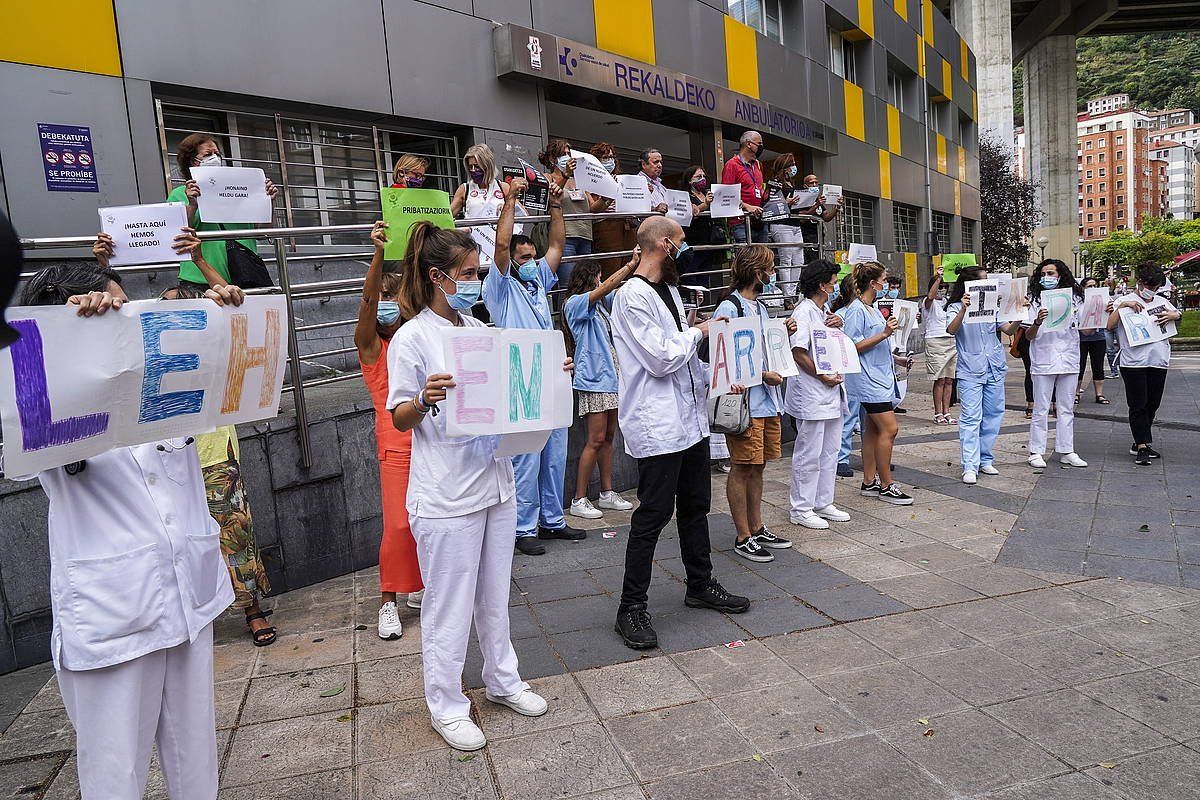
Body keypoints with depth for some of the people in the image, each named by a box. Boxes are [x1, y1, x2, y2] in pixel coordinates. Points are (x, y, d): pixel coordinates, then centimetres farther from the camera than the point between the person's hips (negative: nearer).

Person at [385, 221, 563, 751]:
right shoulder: (412, 338, -10)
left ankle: (502, 680, 36)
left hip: (495, 481, 7)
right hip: (447, 493, -7)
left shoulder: (477, 328, 10)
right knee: (449, 605, 5)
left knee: (494, 593, 19)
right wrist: (425, 400, -29)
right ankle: (446, 706, 22)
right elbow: (399, 420, -8)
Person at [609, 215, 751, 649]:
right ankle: (632, 608, 9)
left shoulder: (669, 290, 16)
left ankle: (701, 586, 34)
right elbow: (660, 358, -20)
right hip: (657, 425, -9)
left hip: (690, 417, 9)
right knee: (654, 513, -4)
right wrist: (697, 332, -5)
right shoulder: (633, 296, -14)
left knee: (696, 506, 18)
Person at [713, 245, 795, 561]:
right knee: (742, 467, -1)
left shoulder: (760, 306, 17)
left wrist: (783, 334, 8)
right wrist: (762, 375, -19)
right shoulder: (729, 308, -13)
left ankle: (757, 528, 26)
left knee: (757, 466, 15)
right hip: (744, 401, -9)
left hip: (768, 398, 9)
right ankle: (743, 537, 8)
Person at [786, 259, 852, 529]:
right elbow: (799, 353, -18)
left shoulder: (825, 312, 16)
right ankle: (800, 509, 8)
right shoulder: (803, 312, -13)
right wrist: (823, 377, -15)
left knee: (829, 452, 14)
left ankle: (823, 503, 25)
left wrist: (837, 327, 7)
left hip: (831, 393, 9)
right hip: (810, 395, -9)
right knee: (808, 455, -2)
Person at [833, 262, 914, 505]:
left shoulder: (873, 309, 16)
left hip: (880, 375, 10)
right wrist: (884, 334, -21)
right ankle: (886, 486, -2)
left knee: (873, 429, 12)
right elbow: (854, 346, -19)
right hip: (868, 378, -10)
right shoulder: (856, 309, -13)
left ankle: (869, 482, 18)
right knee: (889, 428, -10)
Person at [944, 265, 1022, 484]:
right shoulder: (955, 307, -2)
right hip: (970, 370, -6)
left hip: (995, 368, 6)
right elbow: (951, 330, -20)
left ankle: (984, 460, 20)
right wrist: (963, 310, -34)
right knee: (971, 418, -9)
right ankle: (970, 467, -10)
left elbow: (1009, 330, 8)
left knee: (993, 416, 9)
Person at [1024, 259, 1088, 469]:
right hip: (1043, 361, -3)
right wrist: (1037, 322, -23)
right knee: (1041, 409, 0)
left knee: (1067, 409, 9)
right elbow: (1028, 336, -3)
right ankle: (1036, 452, 7)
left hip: (1069, 360, 3)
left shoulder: (1074, 298, 8)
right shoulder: (1035, 300, 1)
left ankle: (1066, 451, 17)